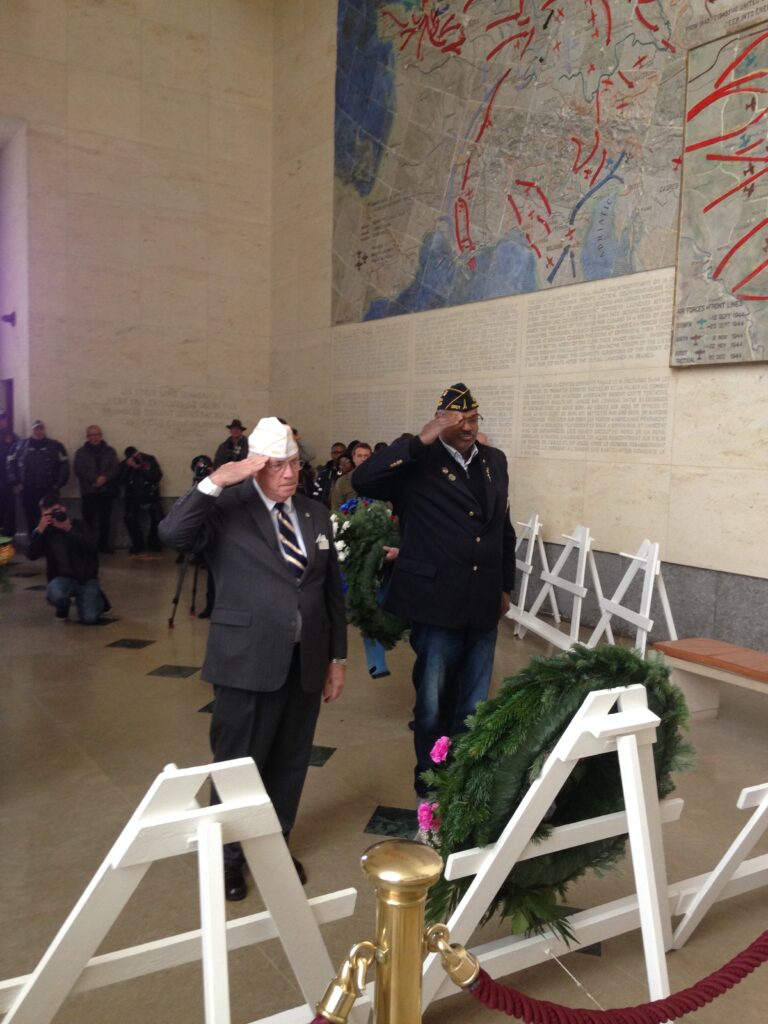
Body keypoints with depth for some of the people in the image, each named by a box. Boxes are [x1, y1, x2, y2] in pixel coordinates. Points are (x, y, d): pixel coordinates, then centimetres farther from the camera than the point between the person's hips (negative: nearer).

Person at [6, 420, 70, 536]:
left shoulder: (55, 446, 0)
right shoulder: (21, 445, 5)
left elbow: (64, 465, 1)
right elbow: (11, 463, 9)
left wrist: (58, 484, -3)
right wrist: (15, 483, 3)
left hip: (49, 491, -2)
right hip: (28, 491, 2)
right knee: (31, 520, 9)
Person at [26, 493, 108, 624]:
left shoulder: (77, 525, 0)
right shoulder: (46, 531, 4)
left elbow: (92, 546, -17)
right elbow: (31, 555, -9)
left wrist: (69, 529, -25)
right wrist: (39, 530, -18)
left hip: (86, 578, -1)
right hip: (62, 578, 1)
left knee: (89, 618, -19)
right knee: (55, 593, -36)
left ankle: (96, 599, 18)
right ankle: (63, 606, 3)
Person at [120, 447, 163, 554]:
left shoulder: (150, 460, -4)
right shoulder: (124, 464, 1)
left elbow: (158, 476, -15)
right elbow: (120, 481, -10)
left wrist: (138, 468, -19)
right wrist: (127, 467, -21)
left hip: (150, 496, -1)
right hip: (133, 497, 1)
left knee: (158, 519, -13)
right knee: (130, 519, -15)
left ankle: (153, 543, 10)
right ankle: (138, 544, 4)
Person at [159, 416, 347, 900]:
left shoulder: (316, 514, 8)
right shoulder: (227, 510, -7)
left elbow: (332, 590, 11)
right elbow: (172, 533, -26)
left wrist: (337, 656, 10)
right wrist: (215, 481, -30)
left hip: (305, 662, 5)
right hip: (248, 662, -4)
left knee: (290, 762, 17)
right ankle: (229, 856, 33)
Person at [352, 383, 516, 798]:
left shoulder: (495, 460, 9)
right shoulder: (419, 463, -9)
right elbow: (363, 480, -27)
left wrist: (506, 586, 19)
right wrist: (421, 440, -27)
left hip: (483, 607, 5)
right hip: (437, 604, -5)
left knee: (474, 707, 16)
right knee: (433, 705, 10)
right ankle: (431, 790, 30)